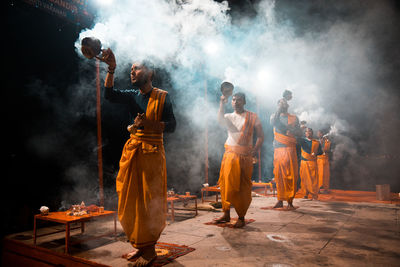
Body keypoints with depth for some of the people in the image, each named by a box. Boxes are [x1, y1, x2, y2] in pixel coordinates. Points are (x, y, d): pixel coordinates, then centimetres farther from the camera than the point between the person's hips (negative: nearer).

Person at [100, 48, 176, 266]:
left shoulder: (162, 97, -1)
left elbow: (171, 126, -7)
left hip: (152, 153, -5)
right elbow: (109, 94, -7)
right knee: (130, 200, 9)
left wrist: (149, 124, -21)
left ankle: (150, 250, 11)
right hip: (131, 152, 5)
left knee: (149, 202, -1)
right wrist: (111, 69, -18)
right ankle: (139, 245, 23)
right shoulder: (132, 96, 11)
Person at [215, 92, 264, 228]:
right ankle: (226, 214, 18)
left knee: (243, 187, 0)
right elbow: (220, 120, -14)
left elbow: (260, 136, 1)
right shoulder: (229, 116, 11)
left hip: (245, 155, -3)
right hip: (229, 154, 3)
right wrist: (222, 104, -21)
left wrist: (255, 150, -13)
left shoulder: (252, 117, 5)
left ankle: (241, 217, 10)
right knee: (226, 185, 5)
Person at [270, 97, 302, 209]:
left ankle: (290, 200, 1)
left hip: (290, 149, 0)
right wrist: (279, 109, -8)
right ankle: (280, 200, 6)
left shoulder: (293, 118, 15)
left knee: (291, 175, -6)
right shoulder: (275, 116, 14)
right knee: (279, 175, -1)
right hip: (278, 149, 0)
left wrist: (291, 129, -7)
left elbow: (299, 133, 11)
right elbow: (273, 122, -11)